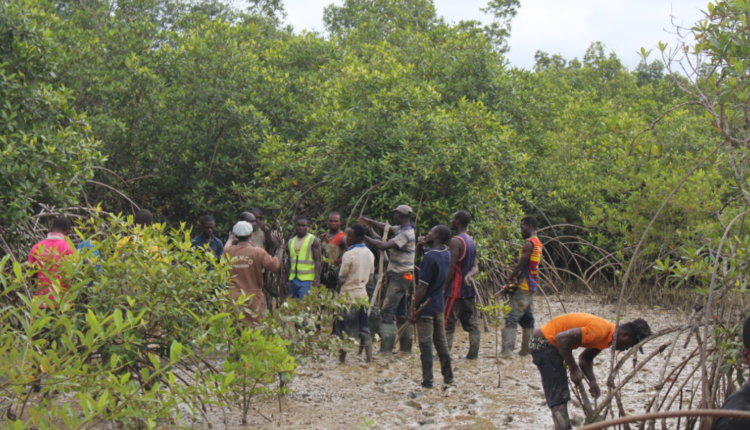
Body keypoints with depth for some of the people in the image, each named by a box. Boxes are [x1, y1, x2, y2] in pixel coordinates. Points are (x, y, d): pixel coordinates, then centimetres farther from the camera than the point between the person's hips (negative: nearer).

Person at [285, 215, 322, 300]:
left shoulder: (313, 240, 0)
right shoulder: (291, 241, 16)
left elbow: (318, 261, -6)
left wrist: (316, 280, -16)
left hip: (307, 279, -6)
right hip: (293, 279, 6)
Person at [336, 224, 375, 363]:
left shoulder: (349, 254, -16)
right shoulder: (369, 253, 5)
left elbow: (341, 279, -11)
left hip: (349, 295, -7)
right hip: (362, 294, 7)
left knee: (344, 327, 2)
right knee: (364, 327, 11)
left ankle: (342, 357, 5)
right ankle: (369, 357, 11)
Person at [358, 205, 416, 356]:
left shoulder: (406, 234, -20)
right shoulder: (402, 229, 10)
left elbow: (383, 246, -28)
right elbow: (386, 227, 27)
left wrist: (363, 237, -22)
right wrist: (369, 222, 16)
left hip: (400, 276, -10)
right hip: (399, 275, 10)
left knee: (387, 310, -13)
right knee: (401, 311, 13)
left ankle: (386, 348, -15)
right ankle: (406, 347, 18)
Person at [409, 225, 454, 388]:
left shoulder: (430, 257, -21)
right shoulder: (446, 254, 3)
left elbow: (422, 287, -22)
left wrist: (413, 308, -16)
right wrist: (426, 244, 14)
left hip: (426, 307, -8)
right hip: (439, 306, 8)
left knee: (426, 344, -2)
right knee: (441, 341, 17)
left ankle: (427, 381, 2)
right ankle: (448, 376, 23)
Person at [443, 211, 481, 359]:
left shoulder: (456, 241, -13)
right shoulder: (471, 241, 15)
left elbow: (451, 268, -18)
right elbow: (475, 267, 13)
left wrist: (443, 286, -14)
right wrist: (469, 274, -6)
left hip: (456, 290, -9)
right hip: (469, 288, 9)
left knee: (448, 324, -5)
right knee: (471, 323, 10)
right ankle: (473, 353, 12)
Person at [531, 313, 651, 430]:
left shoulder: (607, 336, 4)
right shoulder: (600, 330, -26)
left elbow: (585, 358, 12)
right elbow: (562, 338, -31)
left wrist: (592, 380, -5)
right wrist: (574, 370, -22)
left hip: (551, 344, 10)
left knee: (560, 395, 18)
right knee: (558, 396, -16)